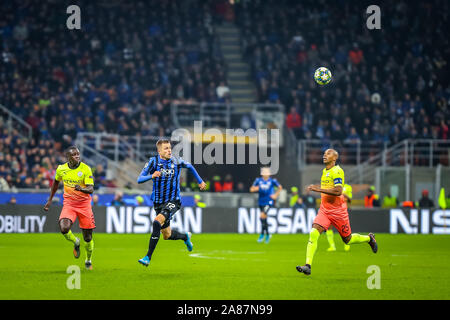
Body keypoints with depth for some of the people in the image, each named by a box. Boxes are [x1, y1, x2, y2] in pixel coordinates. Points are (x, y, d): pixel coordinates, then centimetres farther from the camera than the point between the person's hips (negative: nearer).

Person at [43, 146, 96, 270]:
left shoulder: (86, 169, -11)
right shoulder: (61, 169, -1)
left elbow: (91, 189, -16)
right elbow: (56, 182, 20)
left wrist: (81, 189, -38)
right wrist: (50, 200, 23)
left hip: (84, 203, -1)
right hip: (69, 203, 2)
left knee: (87, 236, 2)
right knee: (64, 228, -24)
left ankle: (88, 261, 30)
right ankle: (75, 242, 11)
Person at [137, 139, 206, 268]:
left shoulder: (176, 161, -4)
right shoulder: (153, 161, -6)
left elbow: (189, 166, 18)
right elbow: (139, 179, -12)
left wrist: (200, 181, 27)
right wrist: (152, 176, -32)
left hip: (173, 201, -3)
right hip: (159, 202, 3)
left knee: (157, 222, -29)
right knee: (167, 235, 12)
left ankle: (148, 257, -26)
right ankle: (185, 237, 48)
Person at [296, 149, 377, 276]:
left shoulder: (337, 171, -15)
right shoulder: (325, 171, 12)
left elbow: (338, 191, -27)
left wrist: (318, 189, -29)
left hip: (338, 211, -6)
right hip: (324, 210, 6)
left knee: (347, 239, 9)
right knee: (313, 233, -16)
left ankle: (369, 238, 40)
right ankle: (308, 266, -22)